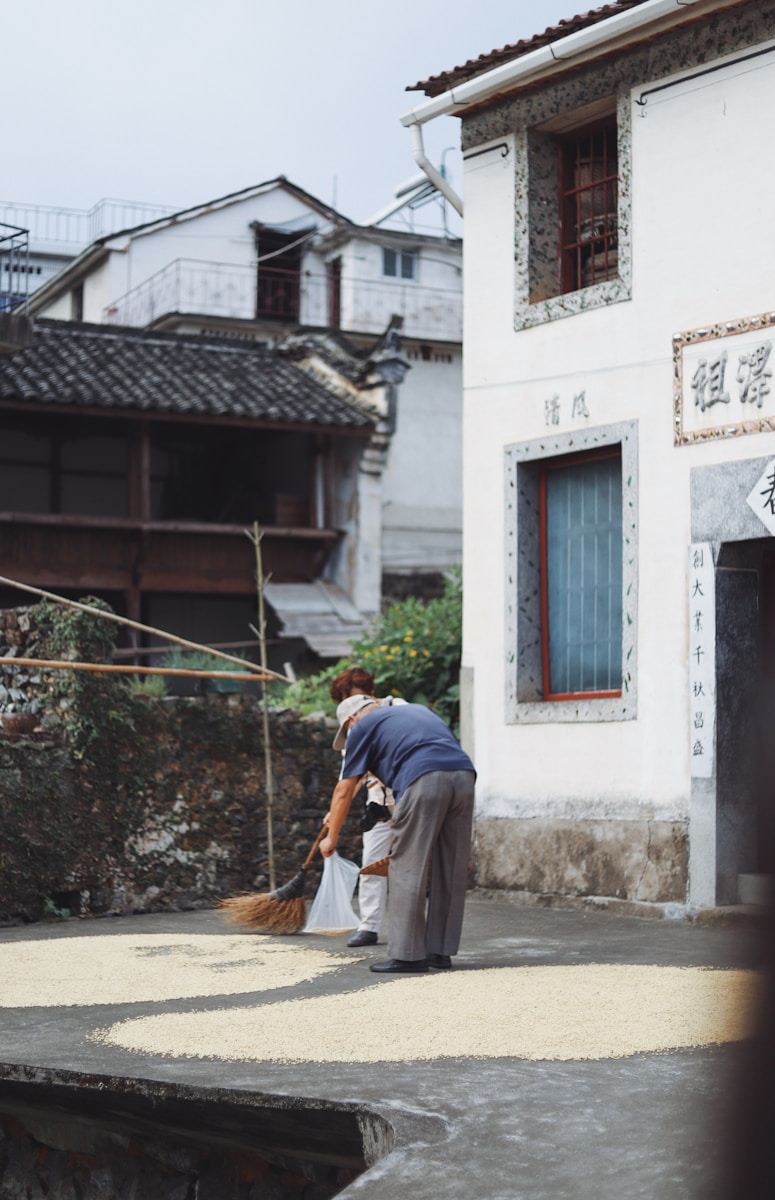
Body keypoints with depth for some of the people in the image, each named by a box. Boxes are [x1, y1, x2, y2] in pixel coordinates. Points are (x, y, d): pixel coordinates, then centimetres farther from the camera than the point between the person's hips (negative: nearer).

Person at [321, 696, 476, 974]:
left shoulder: (362, 727, 18)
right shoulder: (417, 709, 35)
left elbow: (345, 791, 18)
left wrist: (331, 838, 30)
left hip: (425, 780, -6)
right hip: (464, 774, 6)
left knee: (407, 868, 1)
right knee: (450, 871, 11)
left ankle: (408, 954, -1)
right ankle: (441, 951, 17)